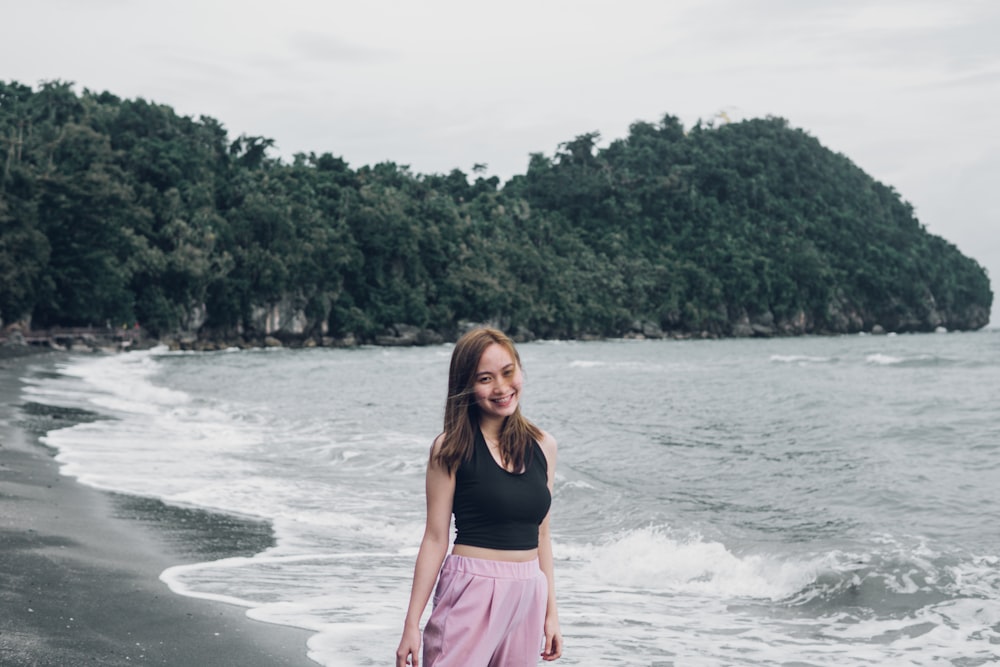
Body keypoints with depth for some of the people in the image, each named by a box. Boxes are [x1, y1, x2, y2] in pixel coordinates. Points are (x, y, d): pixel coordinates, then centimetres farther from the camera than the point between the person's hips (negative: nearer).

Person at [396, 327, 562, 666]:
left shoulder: (542, 446, 7)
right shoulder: (452, 448, -5)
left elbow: (540, 536, 14)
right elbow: (435, 539, -5)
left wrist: (551, 613, 14)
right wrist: (411, 624, -7)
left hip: (528, 596, 5)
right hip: (471, 595, -4)